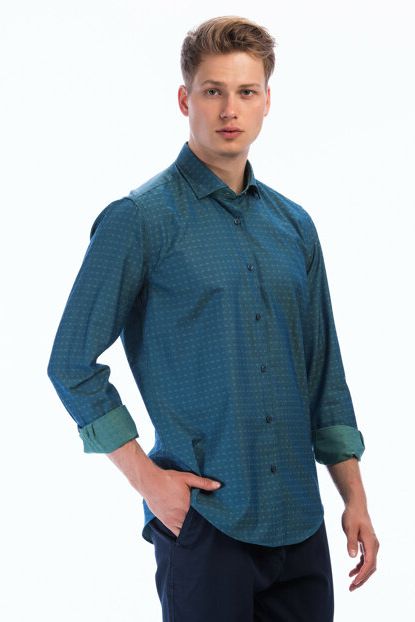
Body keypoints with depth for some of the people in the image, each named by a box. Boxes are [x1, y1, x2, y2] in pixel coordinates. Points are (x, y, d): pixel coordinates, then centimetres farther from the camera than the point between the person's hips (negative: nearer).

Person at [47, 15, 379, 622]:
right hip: (202, 519, -5)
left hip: (300, 523, 5)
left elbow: (324, 373, 14)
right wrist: (145, 475, -11)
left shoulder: (295, 225, 10)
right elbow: (72, 364, -6)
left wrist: (355, 499, 9)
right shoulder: (138, 219, -7)